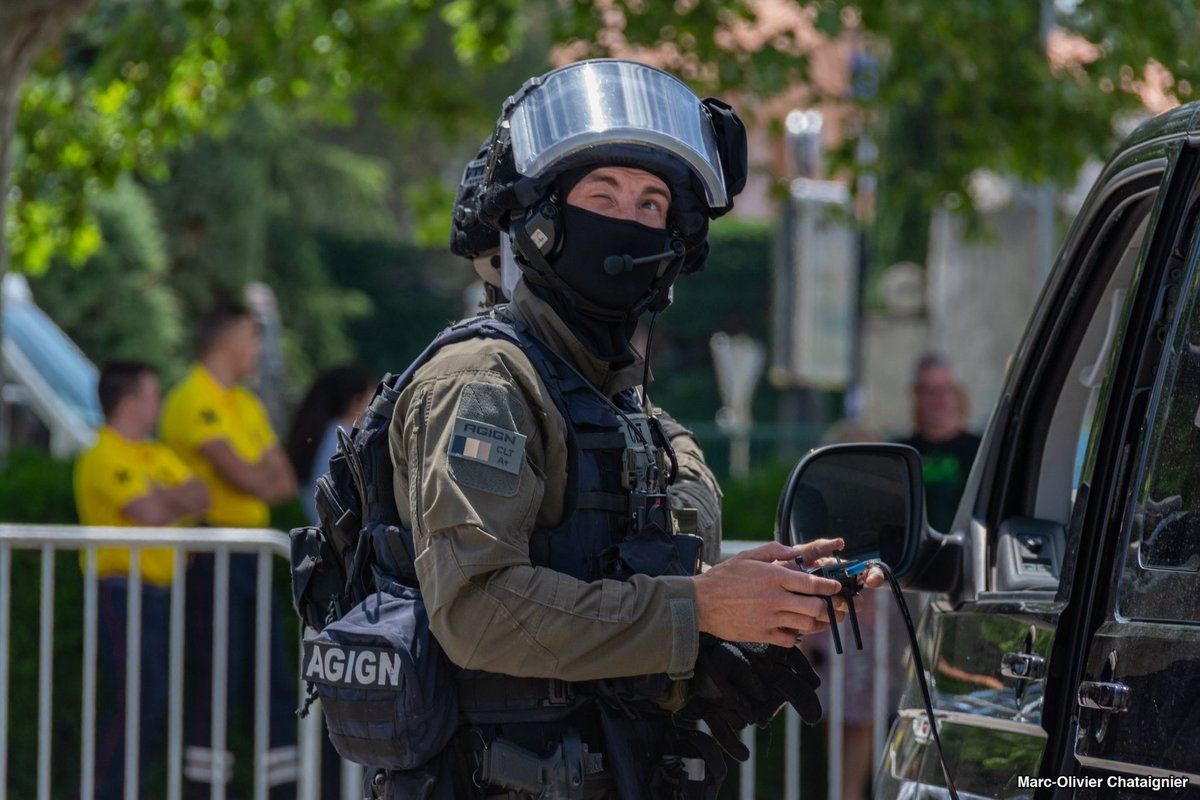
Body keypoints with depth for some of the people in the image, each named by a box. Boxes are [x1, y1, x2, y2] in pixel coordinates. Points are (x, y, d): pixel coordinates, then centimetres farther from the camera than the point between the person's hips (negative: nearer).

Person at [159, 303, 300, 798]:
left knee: (275, 679, 7)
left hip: (249, 552, 9)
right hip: (212, 552, -9)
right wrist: (268, 480, 3)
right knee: (216, 681, -7)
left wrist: (257, 481, -7)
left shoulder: (248, 405, 19)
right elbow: (240, 474, -17)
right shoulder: (194, 400, -10)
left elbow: (285, 483, 12)